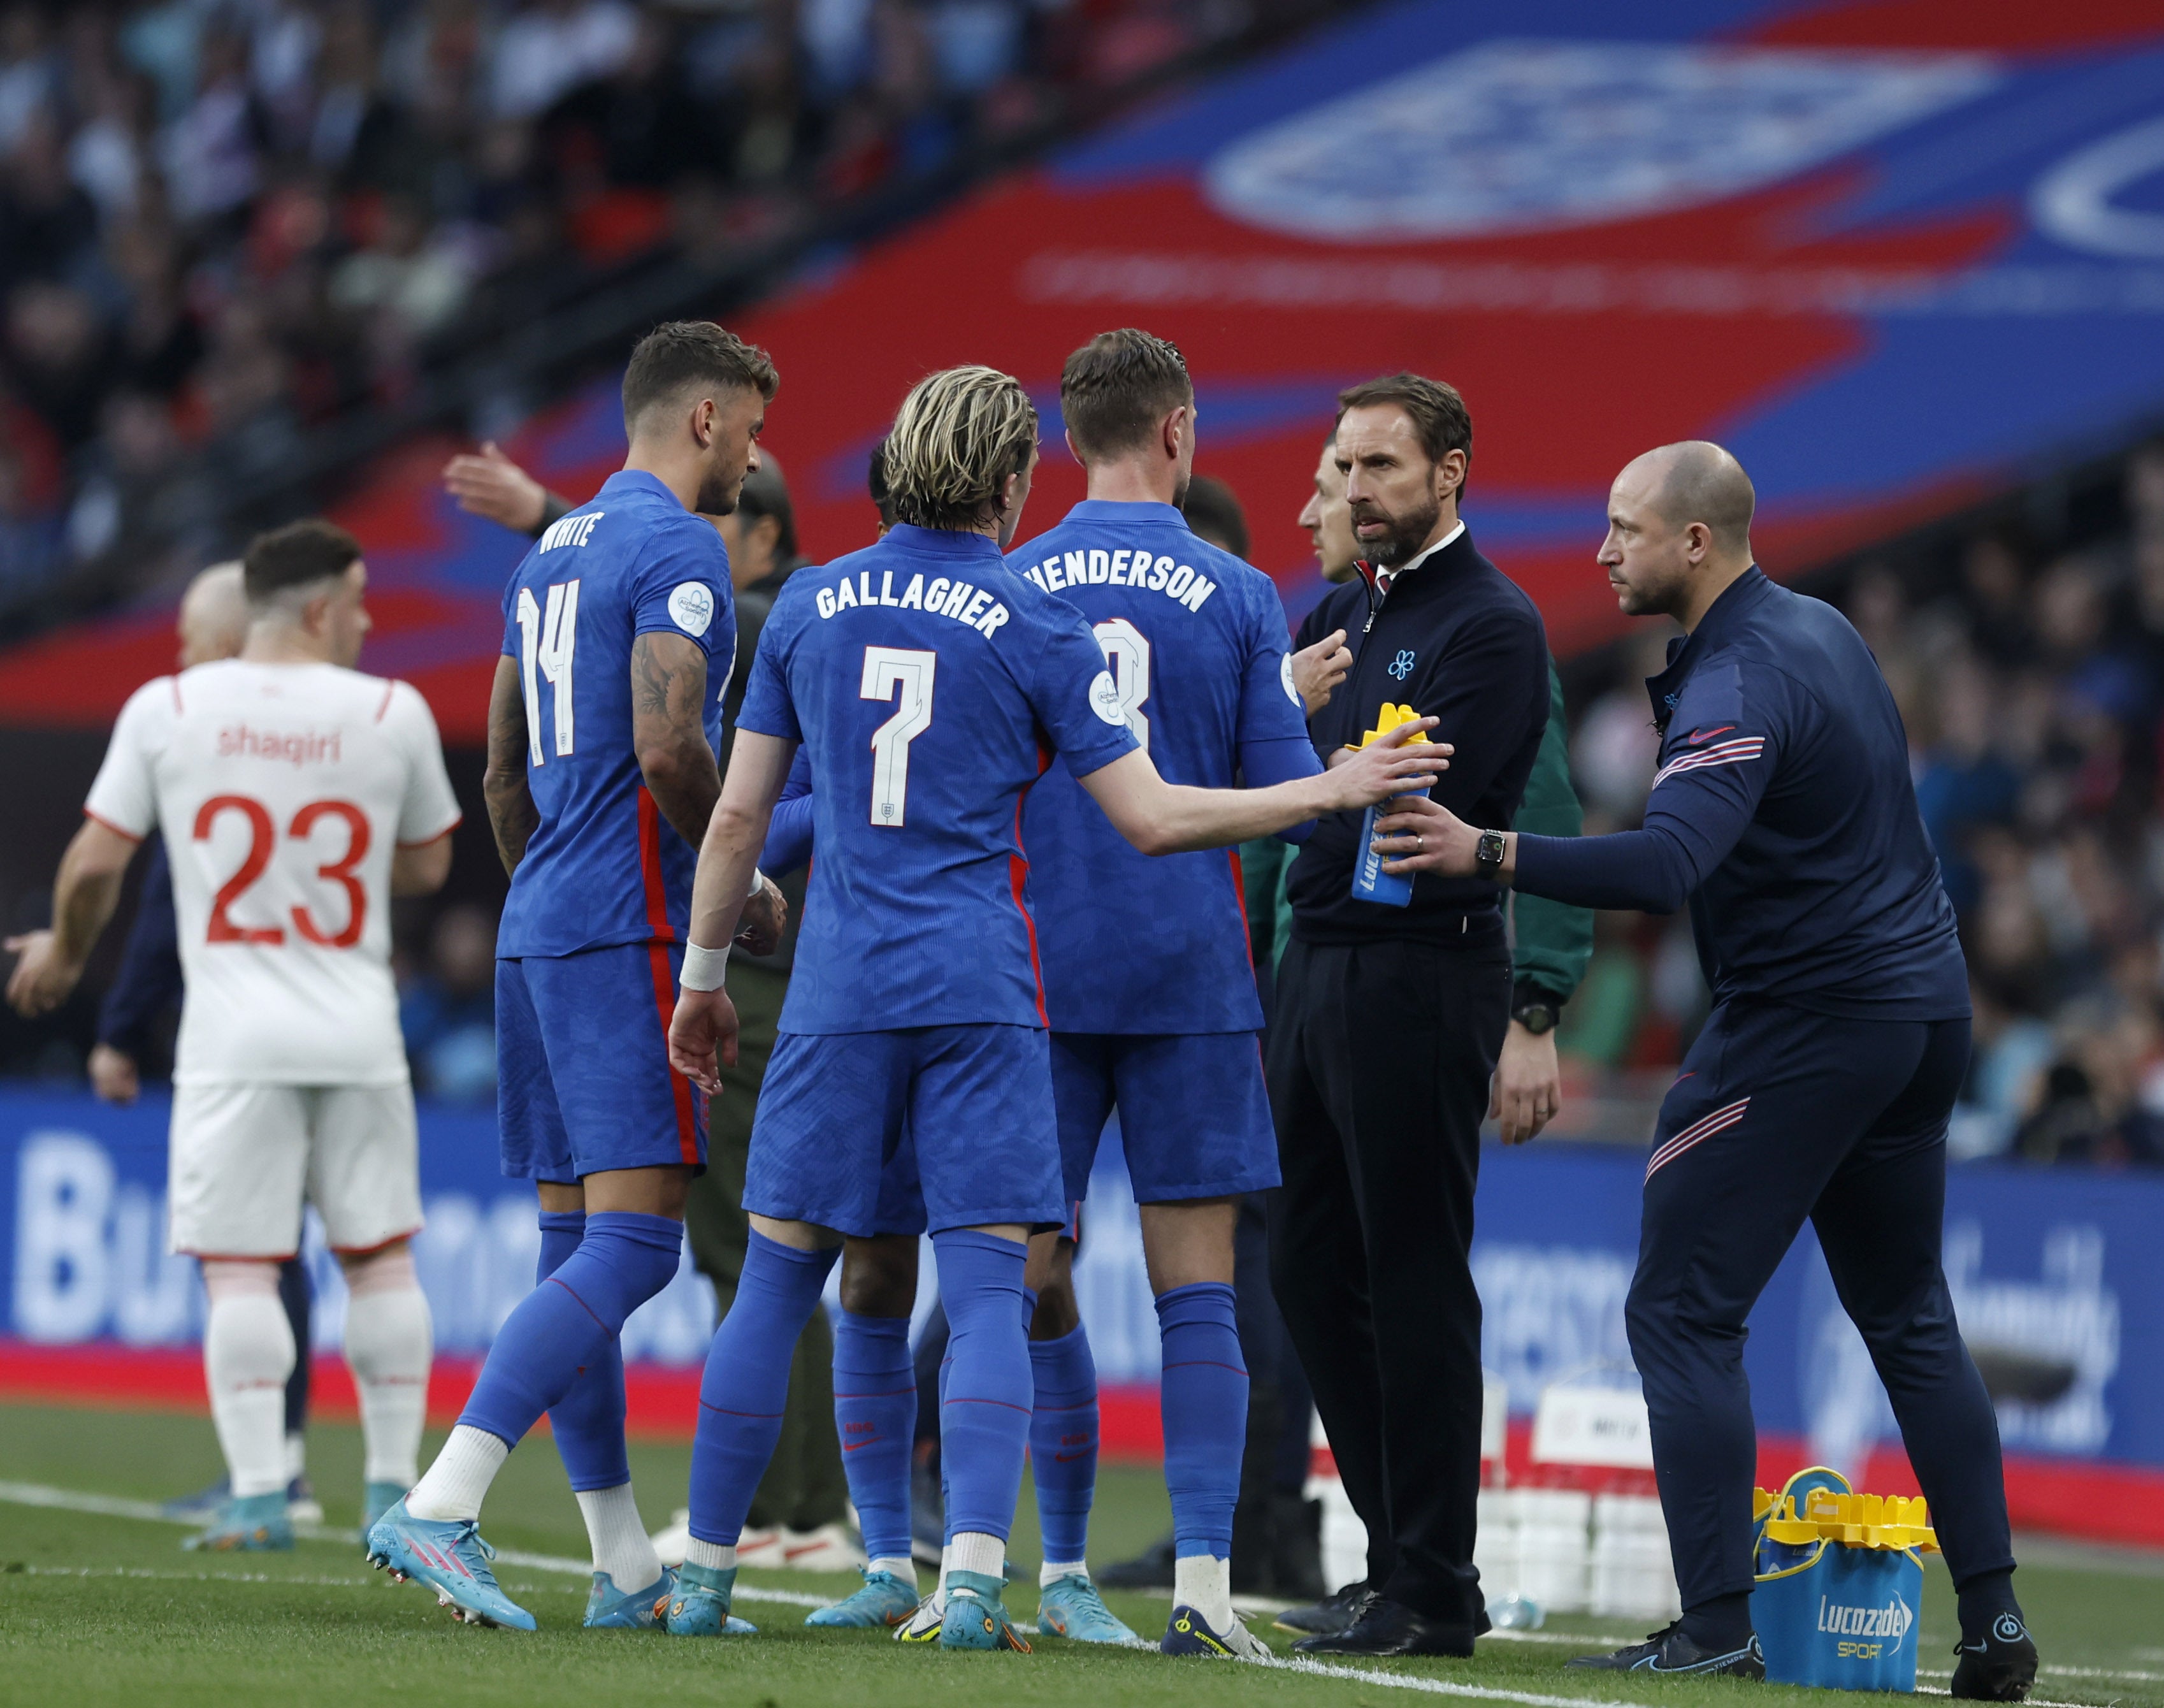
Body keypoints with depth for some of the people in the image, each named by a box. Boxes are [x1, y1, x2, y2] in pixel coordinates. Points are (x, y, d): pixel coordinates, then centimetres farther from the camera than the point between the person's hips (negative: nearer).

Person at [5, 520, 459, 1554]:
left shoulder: (166, 710, 0)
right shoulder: (392, 714, 0)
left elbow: (96, 860, 2)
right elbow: (427, 865, 12)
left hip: (234, 1036, -1)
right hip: (360, 1037, 1)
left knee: (239, 1266, -1)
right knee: (381, 1257, 11)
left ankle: (258, 1494, -9)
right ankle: (392, 1487, 13)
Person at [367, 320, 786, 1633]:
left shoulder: (552, 552, 19)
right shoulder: (677, 549, -9)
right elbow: (668, 748, -20)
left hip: (538, 932, 10)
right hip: (629, 931, -10)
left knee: (577, 1246, 9)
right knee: (631, 1243, -13)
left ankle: (627, 1569, 13)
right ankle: (440, 1509, -24)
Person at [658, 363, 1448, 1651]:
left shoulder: (812, 605, 8)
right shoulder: (1034, 626, -1)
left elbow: (739, 816, 10)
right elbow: (1154, 819, -3)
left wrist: (705, 975, 21)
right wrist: (1330, 791, 5)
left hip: (839, 989, 3)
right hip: (983, 996, -3)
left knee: (779, 1279, 8)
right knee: (988, 1289, -4)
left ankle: (706, 1577, 10)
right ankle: (973, 1580, -17)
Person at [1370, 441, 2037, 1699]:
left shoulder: (1739, 685, -19)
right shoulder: (1823, 628, 11)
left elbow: (1669, 862, -35)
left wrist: (1491, 856, -39)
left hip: (1803, 1026, -10)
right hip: (1925, 1005, 10)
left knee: (1684, 1313, -4)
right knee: (1909, 1319, 16)